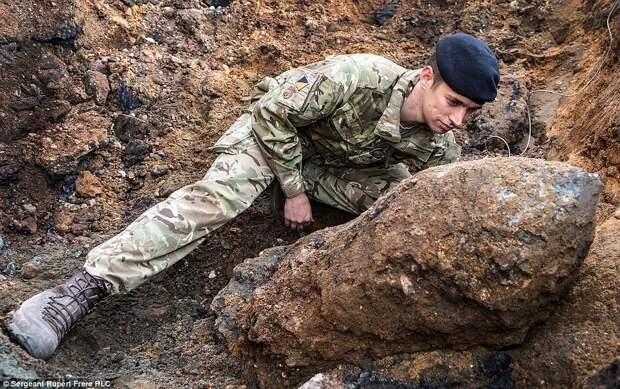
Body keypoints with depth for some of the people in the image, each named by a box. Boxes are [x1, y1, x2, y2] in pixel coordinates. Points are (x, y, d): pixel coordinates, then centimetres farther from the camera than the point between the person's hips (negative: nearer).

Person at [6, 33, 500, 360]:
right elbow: (273, 112, -28)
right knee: (216, 195, -31)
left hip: (339, 164, 6)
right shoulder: (358, 77, -36)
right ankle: (80, 291, -36)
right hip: (274, 129, -6)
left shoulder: (440, 146, -19)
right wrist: (295, 191, -23)